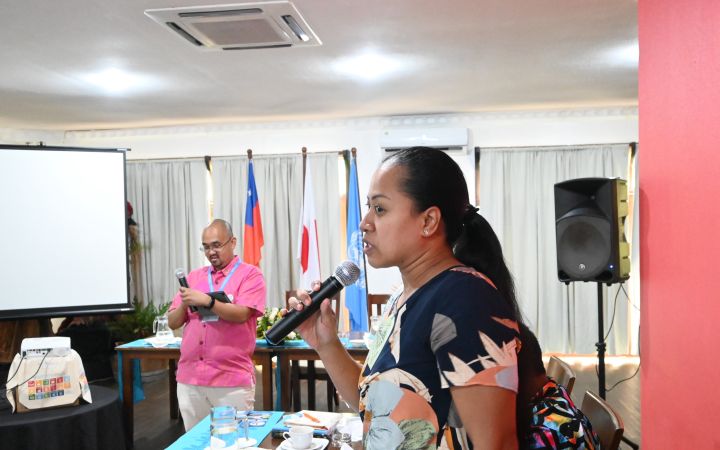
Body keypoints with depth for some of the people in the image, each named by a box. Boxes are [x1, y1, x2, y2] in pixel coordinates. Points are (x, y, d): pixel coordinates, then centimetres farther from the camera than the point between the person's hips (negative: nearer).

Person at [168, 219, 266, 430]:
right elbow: (172, 322, 12)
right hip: (189, 378, 5)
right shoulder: (194, 276, 13)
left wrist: (207, 301, -22)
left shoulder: (250, 274, -1)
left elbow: (241, 314, -15)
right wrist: (185, 304, -7)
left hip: (232, 379, -4)